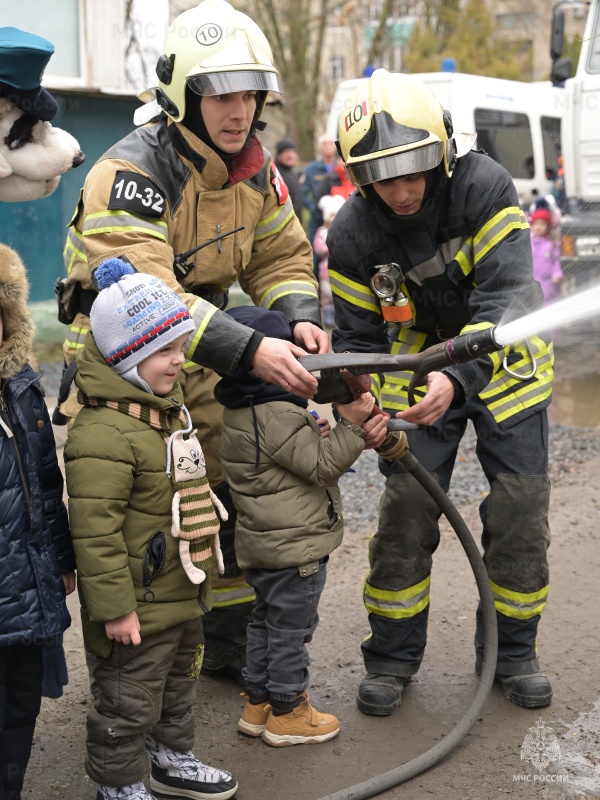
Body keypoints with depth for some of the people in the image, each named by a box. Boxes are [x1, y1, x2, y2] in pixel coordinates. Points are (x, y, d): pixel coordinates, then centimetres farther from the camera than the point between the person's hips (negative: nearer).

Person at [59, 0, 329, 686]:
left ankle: (231, 649, 29)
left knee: (241, 502, 11)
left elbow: (281, 254, 8)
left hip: (198, 372, 7)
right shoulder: (129, 174, -26)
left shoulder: (255, 169, -1)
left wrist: (300, 317, -15)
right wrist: (252, 352, -44)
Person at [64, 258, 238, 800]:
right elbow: (95, 532, -27)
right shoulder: (102, 434, -27)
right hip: (136, 605, -10)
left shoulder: (170, 407, 7)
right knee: (127, 704, 7)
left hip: (182, 594, 10)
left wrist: (201, 564, 26)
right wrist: (114, 607, -24)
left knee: (179, 685, 26)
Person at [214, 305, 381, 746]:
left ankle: (258, 702, 31)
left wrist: (336, 427, 7)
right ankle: (287, 713, 16)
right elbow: (322, 466, -22)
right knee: (291, 628, 4)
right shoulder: (278, 417, -25)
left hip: (261, 544, 10)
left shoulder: (241, 412, 7)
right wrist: (351, 424, -25)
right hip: (294, 546, -10)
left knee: (266, 623, 20)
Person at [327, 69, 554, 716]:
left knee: (520, 508, 0)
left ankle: (510, 651, 19)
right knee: (407, 506, -6)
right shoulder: (352, 235, -17)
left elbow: (506, 297, -32)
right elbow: (358, 338, -8)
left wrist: (458, 377, -46)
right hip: (420, 373, 1)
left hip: (501, 365, 0)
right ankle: (392, 655, 11)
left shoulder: (485, 188, -25)